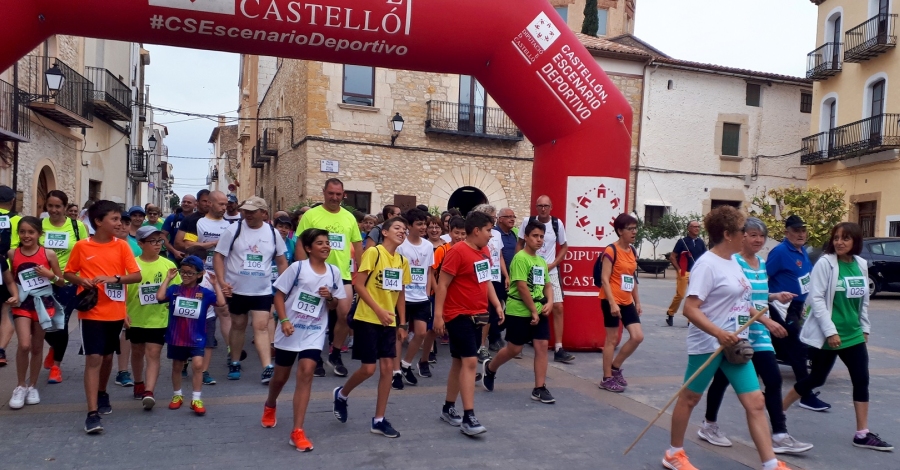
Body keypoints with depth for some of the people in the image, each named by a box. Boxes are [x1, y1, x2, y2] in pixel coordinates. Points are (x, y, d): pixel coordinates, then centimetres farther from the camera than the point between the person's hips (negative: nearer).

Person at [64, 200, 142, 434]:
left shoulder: (122, 246, -1)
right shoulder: (81, 246, -4)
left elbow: (137, 275, -6)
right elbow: (68, 273, 7)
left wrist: (114, 278, -22)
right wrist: (82, 281, -13)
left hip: (115, 312, 3)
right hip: (91, 312, -3)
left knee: (107, 356, 17)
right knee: (93, 358, -9)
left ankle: (102, 394, 41)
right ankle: (92, 413, -9)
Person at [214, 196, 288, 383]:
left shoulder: (272, 233, 1)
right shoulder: (233, 230, -6)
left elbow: (281, 261, 10)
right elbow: (218, 256, -6)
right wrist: (222, 282, -18)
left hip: (263, 290, 0)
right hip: (236, 289, 0)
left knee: (261, 326, -7)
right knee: (238, 325, 12)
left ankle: (268, 368, -11)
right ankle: (235, 364, 28)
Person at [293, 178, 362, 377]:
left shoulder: (349, 217, 8)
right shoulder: (311, 215, -3)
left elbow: (358, 245, 13)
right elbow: (300, 245, -5)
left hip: (343, 275, 3)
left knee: (345, 315, -4)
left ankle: (335, 354, 16)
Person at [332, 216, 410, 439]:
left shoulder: (403, 261, 9)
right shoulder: (373, 252, -11)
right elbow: (358, 284, -15)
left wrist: (402, 324, 11)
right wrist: (379, 310, -19)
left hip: (389, 322, 6)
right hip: (367, 319, -6)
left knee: (387, 367, 2)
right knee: (369, 368, -4)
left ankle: (379, 420, 12)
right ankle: (341, 394, 27)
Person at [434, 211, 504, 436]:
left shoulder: (485, 252, 8)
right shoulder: (457, 251, -16)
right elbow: (442, 284, -16)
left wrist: (497, 304, 11)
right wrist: (438, 314, -20)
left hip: (478, 315, 8)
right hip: (459, 315, -8)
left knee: (460, 362, 14)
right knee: (470, 361, -13)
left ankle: (448, 408, 26)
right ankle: (468, 417, -9)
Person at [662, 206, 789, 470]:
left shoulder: (732, 262, 9)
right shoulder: (707, 264, -18)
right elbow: (690, 309, -24)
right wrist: (719, 334, -33)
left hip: (734, 344, 8)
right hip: (707, 345, -8)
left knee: (755, 403, 4)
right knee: (690, 398, 9)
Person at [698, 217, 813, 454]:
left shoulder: (762, 263, 10)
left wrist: (776, 295, 3)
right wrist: (768, 321, -27)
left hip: (758, 334, 7)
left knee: (774, 380, 0)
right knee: (723, 378, 7)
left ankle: (780, 436, 6)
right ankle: (709, 426, 24)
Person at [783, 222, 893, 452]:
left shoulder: (861, 264, 5)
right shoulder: (825, 263, -13)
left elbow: (864, 300, 16)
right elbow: (816, 299, -16)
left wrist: (865, 328, 15)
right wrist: (830, 331, -18)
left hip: (853, 334, 6)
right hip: (827, 335, -6)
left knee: (862, 381, 4)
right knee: (816, 379, 4)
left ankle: (862, 434, 13)